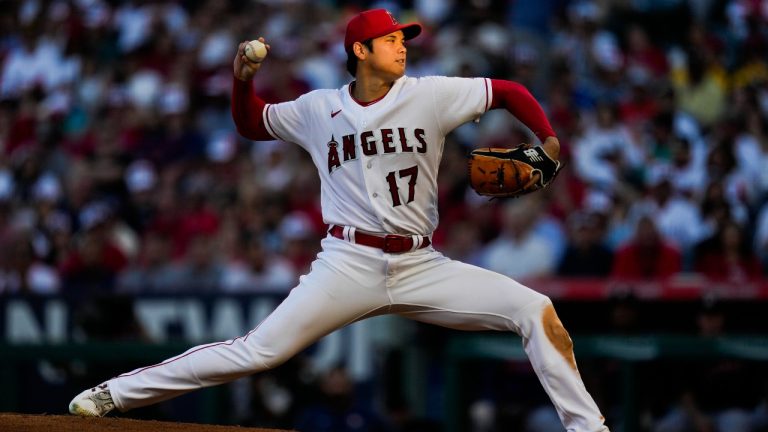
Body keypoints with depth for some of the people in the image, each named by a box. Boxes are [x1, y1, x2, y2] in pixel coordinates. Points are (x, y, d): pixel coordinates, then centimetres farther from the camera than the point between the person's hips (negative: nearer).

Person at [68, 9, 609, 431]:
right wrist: (243, 80, 0)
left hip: (422, 266, 2)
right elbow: (251, 124, 20)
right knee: (259, 351, -13)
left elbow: (509, 91, 7)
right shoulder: (319, 109, 6)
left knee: (536, 311, -13)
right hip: (349, 264, -2)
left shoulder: (430, 95, 3)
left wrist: (548, 141, -8)